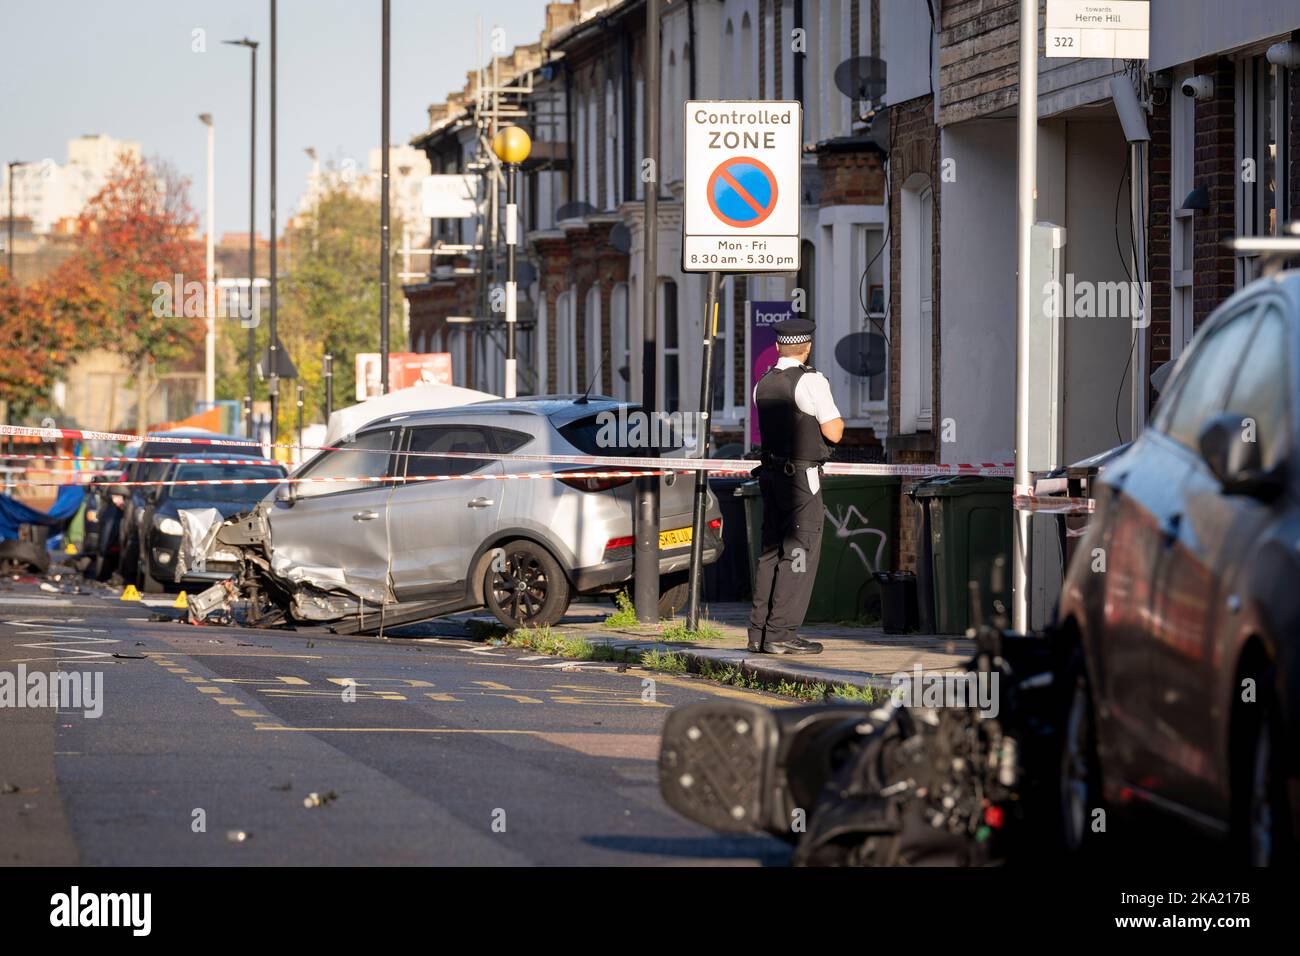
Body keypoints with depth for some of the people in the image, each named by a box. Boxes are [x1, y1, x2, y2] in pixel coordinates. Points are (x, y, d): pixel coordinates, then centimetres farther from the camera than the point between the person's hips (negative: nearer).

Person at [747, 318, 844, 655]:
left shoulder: (763, 384, 8)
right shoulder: (810, 381, -13)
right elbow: (833, 433, -15)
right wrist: (837, 418, 7)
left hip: (771, 474, 7)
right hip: (803, 476, -7)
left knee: (771, 551, 11)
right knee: (798, 554, -4)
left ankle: (759, 632, 12)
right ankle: (781, 633, -7)